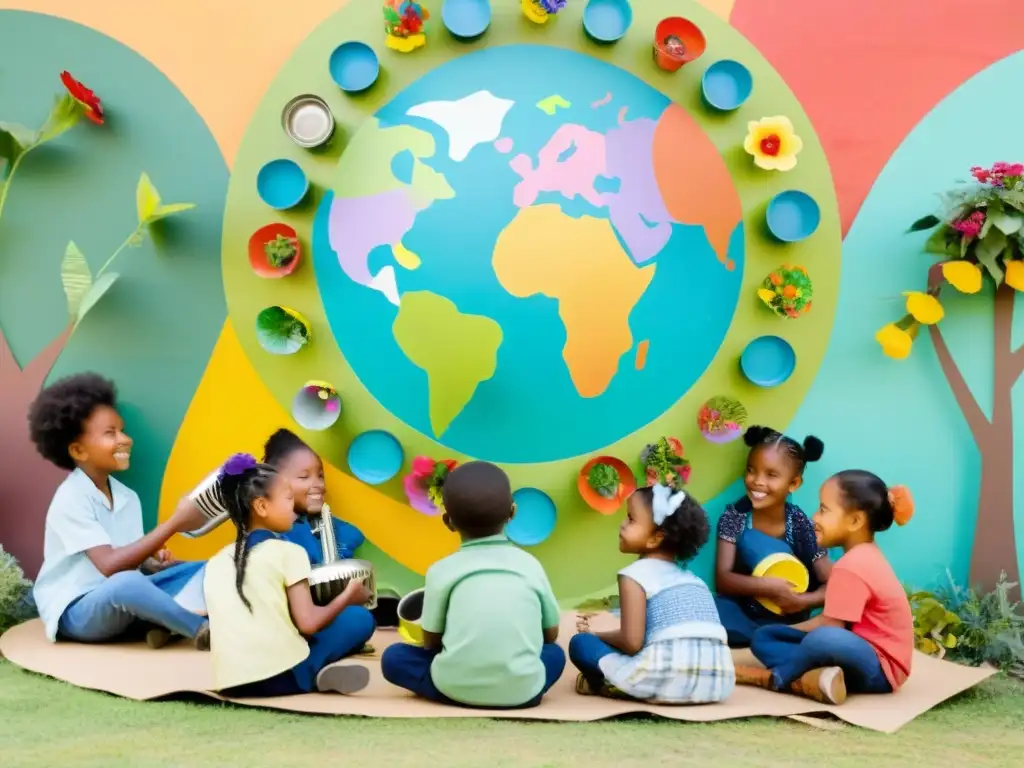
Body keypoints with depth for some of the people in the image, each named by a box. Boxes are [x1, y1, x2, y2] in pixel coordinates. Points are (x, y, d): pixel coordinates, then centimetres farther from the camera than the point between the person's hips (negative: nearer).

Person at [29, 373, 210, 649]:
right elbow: (110, 565, -28)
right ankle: (204, 632, -28)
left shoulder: (127, 497, 6)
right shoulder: (71, 500, -18)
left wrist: (155, 561, -14)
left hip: (118, 606, 8)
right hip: (75, 612, -8)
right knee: (126, 583, -38)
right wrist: (174, 523, -30)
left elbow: (132, 559, 10)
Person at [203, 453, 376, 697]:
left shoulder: (217, 561, 15)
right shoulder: (288, 552, -2)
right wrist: (347, 597, 10)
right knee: (360, 617, 12)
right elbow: (308, 623, -8)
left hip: (232, 682, 5)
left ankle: (318, 673, 10)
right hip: (284, 676, -5)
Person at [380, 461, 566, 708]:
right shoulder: (531, 565, 8)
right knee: (555, 653, 32)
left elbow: (431, 642, 10)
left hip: (456, 688, -2)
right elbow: (551, 634, 17)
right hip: (522, 690, 2)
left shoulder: (441, 571, 3)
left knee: (393, 657, 20)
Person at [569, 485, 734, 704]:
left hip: (667, 679, -6)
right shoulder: (690, 577, 24)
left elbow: (631, 642, -6)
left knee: (581, 642, 11)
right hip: (718, 682, 6)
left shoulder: (635, 574, 3)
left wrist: (597, 635, 15)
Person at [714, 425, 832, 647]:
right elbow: (722, 580, -14)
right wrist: (769, 586, -27)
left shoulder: (800, 525, -9)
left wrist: (803, 601, -24)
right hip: (742, 616, -1)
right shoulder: (735, 515, -8)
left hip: (787, 623, 1)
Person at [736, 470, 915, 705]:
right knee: (763, 636, 6)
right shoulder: (863, 556, 13)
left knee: (822, 640, -44)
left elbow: (832, 627, -21)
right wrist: (789, 632, 10)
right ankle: (813, 680, -19)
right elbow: (831, 618, 15)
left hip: (879, 668, -11)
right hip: (859, 655, 11)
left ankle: (774, 678, -17)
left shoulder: (851, 567, -19)